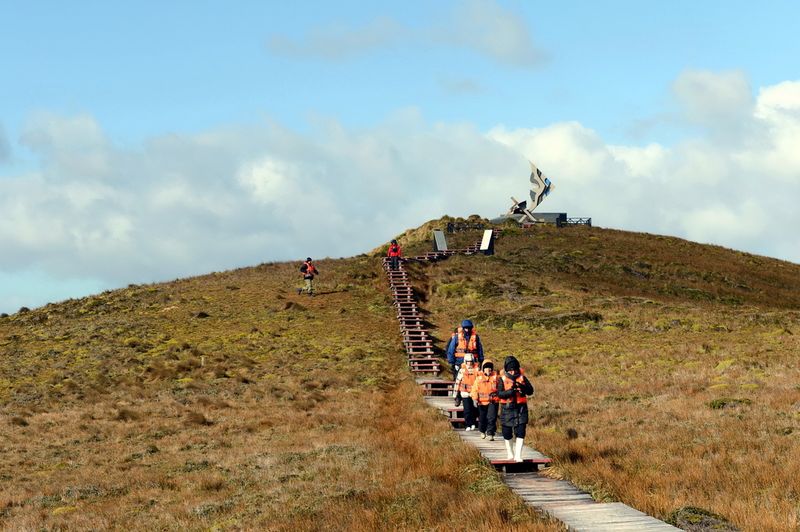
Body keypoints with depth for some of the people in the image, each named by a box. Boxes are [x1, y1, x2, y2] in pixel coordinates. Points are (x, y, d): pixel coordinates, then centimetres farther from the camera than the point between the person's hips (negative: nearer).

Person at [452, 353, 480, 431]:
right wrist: (455, 394, 1)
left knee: (473, 409, 5)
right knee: (467, 410, -2)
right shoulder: (462, 370, -3)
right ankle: (468, 425, 7)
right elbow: (457, 382, 1)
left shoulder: (476, 369, -1)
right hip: (465, 393, -1)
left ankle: (473, 424, 21)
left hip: (474, 393, 1)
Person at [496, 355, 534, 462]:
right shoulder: (502, 379, -3)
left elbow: (531, 391, -4)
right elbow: (499, 394, -14)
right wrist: (510, 391, -30)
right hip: (507, 409, 0)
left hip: (521, 409, 0)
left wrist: (522, 387, -23)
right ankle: (510, 453, 29)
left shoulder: (522, 378, 2)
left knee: (520, 433, -7)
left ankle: (518, 455, -6)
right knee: (507, 434, 10)